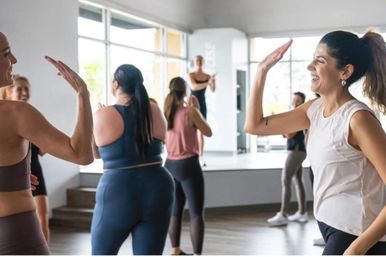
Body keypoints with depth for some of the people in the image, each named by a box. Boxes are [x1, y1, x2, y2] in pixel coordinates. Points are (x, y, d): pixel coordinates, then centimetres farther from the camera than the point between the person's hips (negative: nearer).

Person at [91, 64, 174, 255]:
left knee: (101, 253, 18)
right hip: (157, 190, 3)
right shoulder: (154, 112, 2)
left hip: (117, 194, -2)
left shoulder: (103, 116, -6)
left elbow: (95, 153, 9)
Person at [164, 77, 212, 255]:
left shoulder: (164, 112, 3)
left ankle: (175, 251, 23)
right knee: (196, 213, -1)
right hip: (188, 165, -6)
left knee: (175, 210, 17)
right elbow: (208, 132, -2)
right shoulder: (190, 111, -13)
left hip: (171, 165, 6)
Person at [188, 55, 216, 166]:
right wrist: (207, 83, -32)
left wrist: (213, 82, -30)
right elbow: (193, 87, -22)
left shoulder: (208, 76, 3)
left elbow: (213, 90, -9)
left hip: (202, 104, 2)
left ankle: (201, 158, 2)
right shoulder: (191, 75, -4)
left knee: (200, 132, 2)